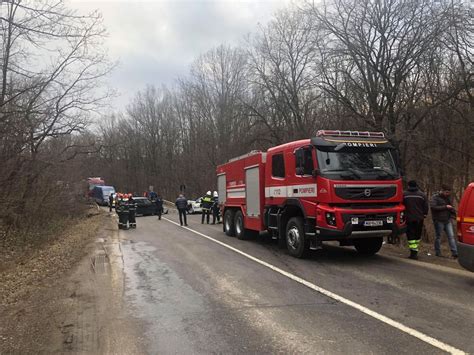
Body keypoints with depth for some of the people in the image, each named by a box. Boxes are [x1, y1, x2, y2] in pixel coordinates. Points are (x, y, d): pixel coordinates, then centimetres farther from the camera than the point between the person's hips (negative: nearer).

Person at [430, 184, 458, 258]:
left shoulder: (448, 197, 15)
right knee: (438, 237, 3)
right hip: (439, 221, -6)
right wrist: (445, 207, -19)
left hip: (448, 220, 6)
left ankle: (455, 253, -1)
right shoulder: (435, 197, -7)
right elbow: (433, 207, -21)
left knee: (451, 236, 0)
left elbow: (451, 207, 27)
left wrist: (453, 213, 8)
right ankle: (438, 253, 13)